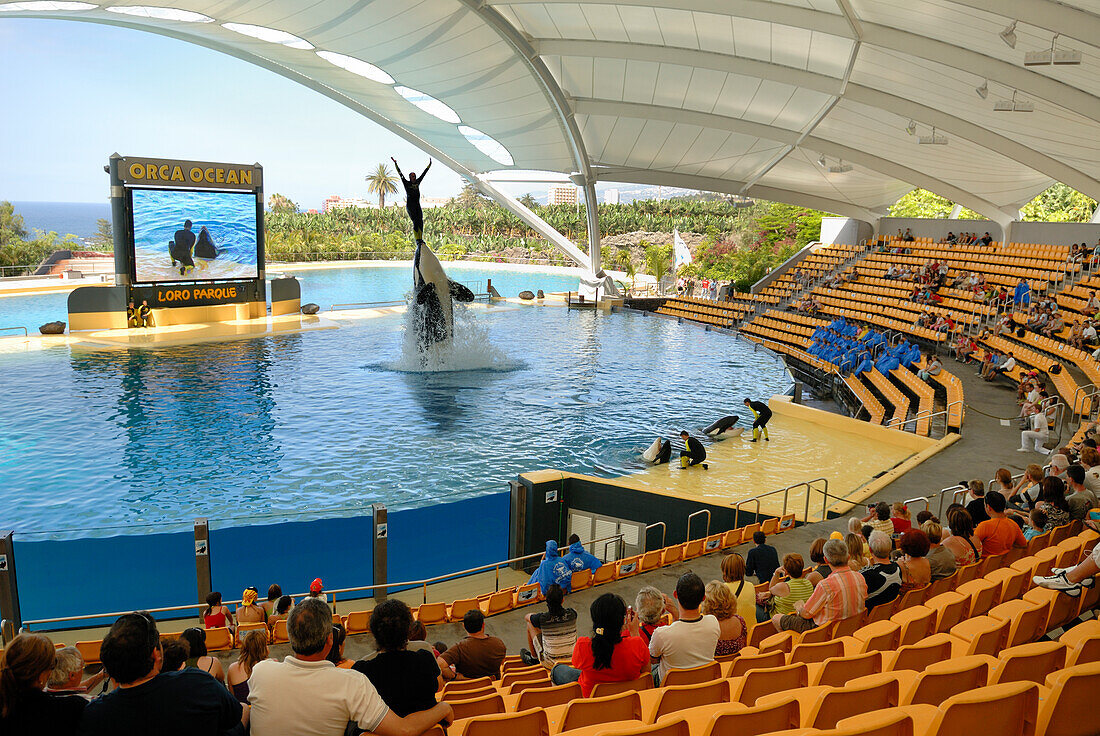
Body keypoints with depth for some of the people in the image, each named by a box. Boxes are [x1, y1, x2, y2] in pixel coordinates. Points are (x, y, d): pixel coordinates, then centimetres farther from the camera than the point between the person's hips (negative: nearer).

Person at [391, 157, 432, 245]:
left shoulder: (417, 182, 15)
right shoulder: (406, 183, 3)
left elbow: (424, 173, 21)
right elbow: (400, 173, -2)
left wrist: (429, 165, 26)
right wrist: (395, 163, -7)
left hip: (417, 205, 5)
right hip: (410, 206, -5)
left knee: (421, 221, -6)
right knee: (415, 222, -13)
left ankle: (421, 239, -4)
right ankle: (417, 240, -14)